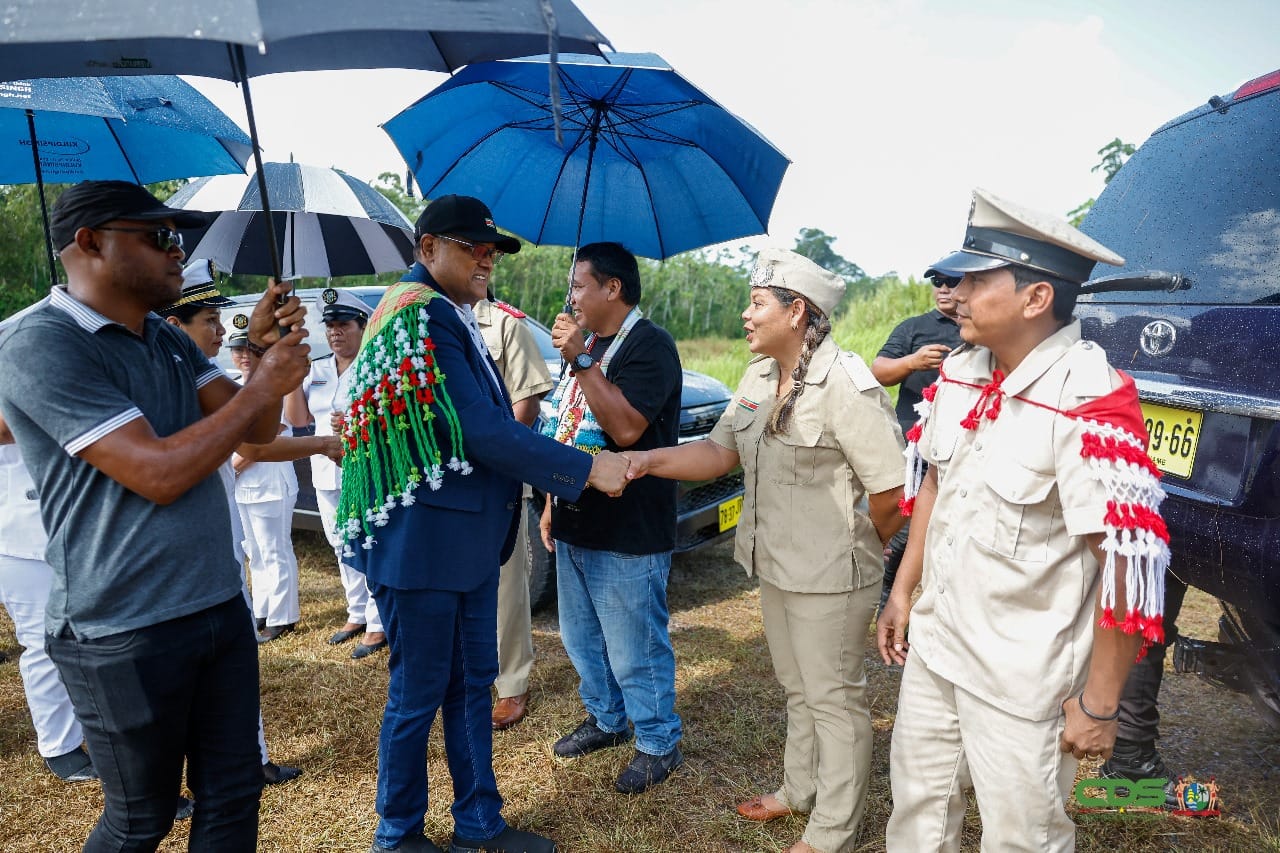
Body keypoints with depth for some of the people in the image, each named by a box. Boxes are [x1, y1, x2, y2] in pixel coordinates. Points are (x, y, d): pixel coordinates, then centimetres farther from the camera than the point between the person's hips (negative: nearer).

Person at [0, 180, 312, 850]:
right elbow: (160, 474, -24)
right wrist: (266, 383, -18)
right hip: (126, 635, -7)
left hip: (221, 610, 7)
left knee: (233, 799, 15)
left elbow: (257, 430, 5)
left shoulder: (171, 341, 9)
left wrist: (267, 351, -12)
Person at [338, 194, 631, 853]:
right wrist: (588, 469, -20)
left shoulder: (453, 317, 12)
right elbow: (481, 431, -25)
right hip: (421, 542, -9)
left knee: (471, 684, 18)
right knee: (418, 694, 8)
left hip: (469, 537, 9)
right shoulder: (418, 312, -18)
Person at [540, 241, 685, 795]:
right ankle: (606, 720, 41)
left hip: (628, 536, -9)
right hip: (575, 526, 9)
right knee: (582, 640, 21)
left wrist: (581, 360, -25)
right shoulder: (588, 343, 15)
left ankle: (659, 744, 23)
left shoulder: (648, 345, -13)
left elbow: (626, 428, -26)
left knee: (636, 650, 3)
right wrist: (551, 505, 18)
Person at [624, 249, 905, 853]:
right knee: (797, 687, 24)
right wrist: (648, 460, -10)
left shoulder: (846, 384, -21)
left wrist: (855, 550, -6)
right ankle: (800, 789, 45)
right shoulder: (759, 376, 6)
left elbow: (892, 491, -22)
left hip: (827, 577, -8)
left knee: (834, 697, 9)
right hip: (775, 565, 8)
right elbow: (721, 451, 4)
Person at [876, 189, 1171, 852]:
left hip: (1022, 676, -6)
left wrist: (1098, 704, -16)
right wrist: (903, 590, 13)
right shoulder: (959, 372, 0)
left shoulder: (1089, 403, -23)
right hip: (932, 644, 7)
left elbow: (1125, 566, -22)